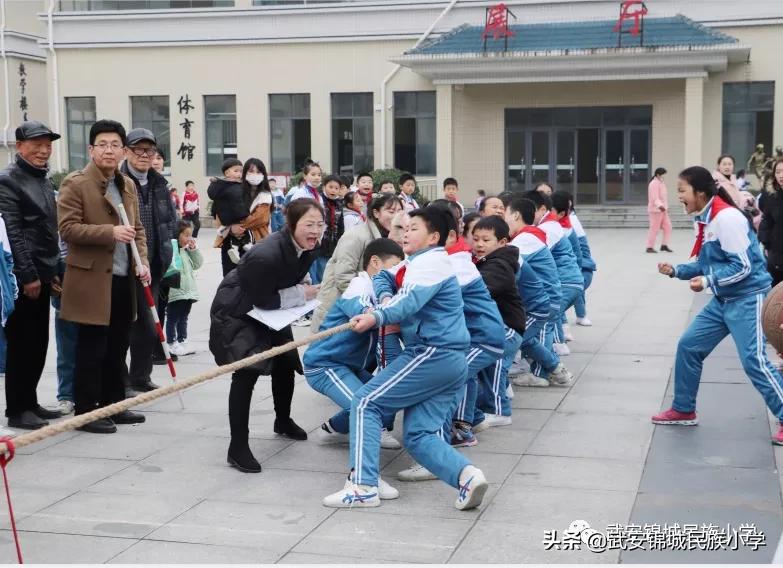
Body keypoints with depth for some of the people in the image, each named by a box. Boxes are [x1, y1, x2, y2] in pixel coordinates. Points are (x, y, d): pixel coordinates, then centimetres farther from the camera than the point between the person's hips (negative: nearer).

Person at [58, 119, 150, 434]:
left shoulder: (128, 185, 15)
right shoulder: (75, 183, -8)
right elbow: (68, 228, -14)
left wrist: (142, 261, 3)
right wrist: (110, 232, -23)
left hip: (123, 279, 7)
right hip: (92, 279, -7)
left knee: (118, 347, 13)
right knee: (92, 348, -2)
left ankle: (113, 404, 23)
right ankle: (86, 411, 6)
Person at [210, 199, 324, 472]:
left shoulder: (307, 249, -13)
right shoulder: (266, 255, -37)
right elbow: (261, 300, -29)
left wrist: (307, 291, -15)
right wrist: (302, 293, -24)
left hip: (268, 312, 8)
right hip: (236, 312, -8)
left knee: (286, 362, 17)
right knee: (246, 373, -19)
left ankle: (283, 421, 44)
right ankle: (238, 448, -13)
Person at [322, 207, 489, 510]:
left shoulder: (430, 261, -8)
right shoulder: (416, 261, 25)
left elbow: (411, 302, -23)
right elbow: (383, 277, 23)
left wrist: (377, 317, -38)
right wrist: (385, 297, 0)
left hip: (432, 354, -10)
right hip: (451, 361, 10)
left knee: (365, 402, -7)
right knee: (418, 436, 4)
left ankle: (362, 486, -14)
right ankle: (465, 474, -17)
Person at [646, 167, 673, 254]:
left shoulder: (661, 183, 15)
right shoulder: (654, 184, -16)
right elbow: (655, 198, -26)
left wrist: (665, 207, 29)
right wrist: (660, 206, -41)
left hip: (663, 210, 10)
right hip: (656, 210, -10)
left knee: (667, 227, 6)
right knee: (654, 229, -4)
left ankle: (664, 245, 12)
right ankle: (649, 247, 4)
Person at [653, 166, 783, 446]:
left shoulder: (726, 217, -21)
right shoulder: (705, 219, 7)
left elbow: (742, 266, -22)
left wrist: (708, 282, -26)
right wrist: (676, 271, 4)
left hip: (747, 298, -9)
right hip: (723, 299, 9)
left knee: (753, 361, -12)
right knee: (688, 346, 10)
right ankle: (683, 410, 23)